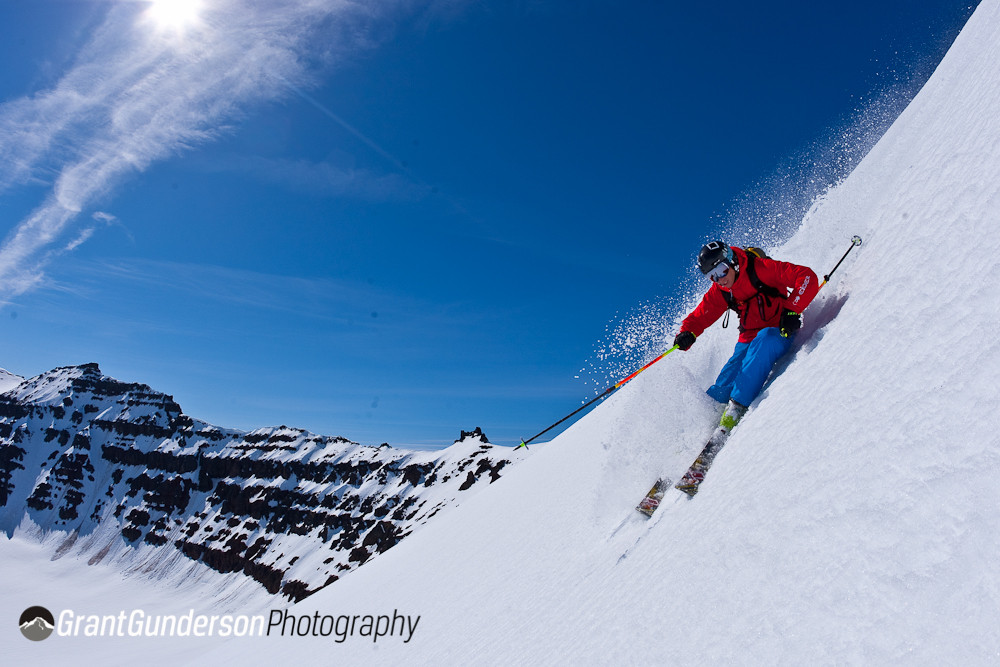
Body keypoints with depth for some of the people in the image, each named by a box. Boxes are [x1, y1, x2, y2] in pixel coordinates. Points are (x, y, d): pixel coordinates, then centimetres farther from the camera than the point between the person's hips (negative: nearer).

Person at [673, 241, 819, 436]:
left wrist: (791, 310, -32)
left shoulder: (761, 269, -17)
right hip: (749, 339, 4)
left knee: (763, 339, -38)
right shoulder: (719, 292, 0)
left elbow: (807, 277, -20)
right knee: (723, 387, -16)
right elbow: (699, 316, 6)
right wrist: (687, 333, -17)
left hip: (780, 333, -4)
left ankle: (737, 406, -35)